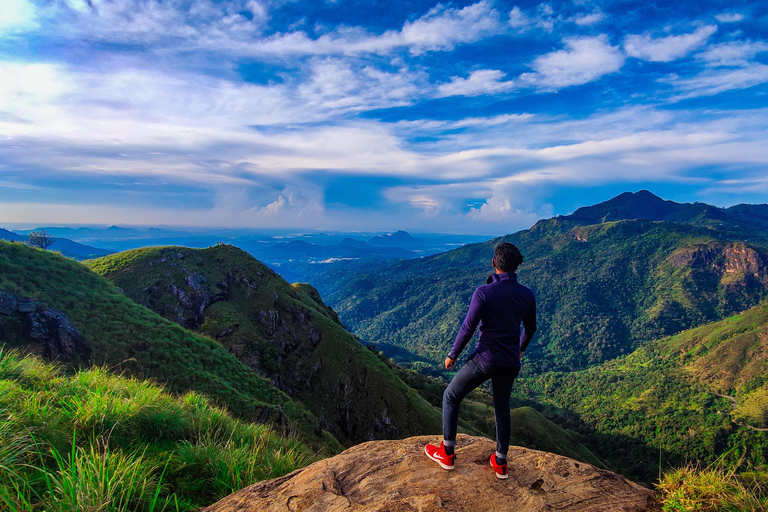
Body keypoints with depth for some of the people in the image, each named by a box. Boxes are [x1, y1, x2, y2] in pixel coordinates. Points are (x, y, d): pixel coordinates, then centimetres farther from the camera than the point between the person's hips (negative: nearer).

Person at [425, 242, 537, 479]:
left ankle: (447, 454, 23)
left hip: (485, 359, -5)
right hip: (510, 363, 5)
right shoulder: (527, 295, -3)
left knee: (451, 397, 15)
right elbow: (530, 328, 12)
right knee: (502, 409, 25)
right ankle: (500, 463, 35)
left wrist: (452, 355, -1)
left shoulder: (484, 293, -20)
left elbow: (467, 329, -16)